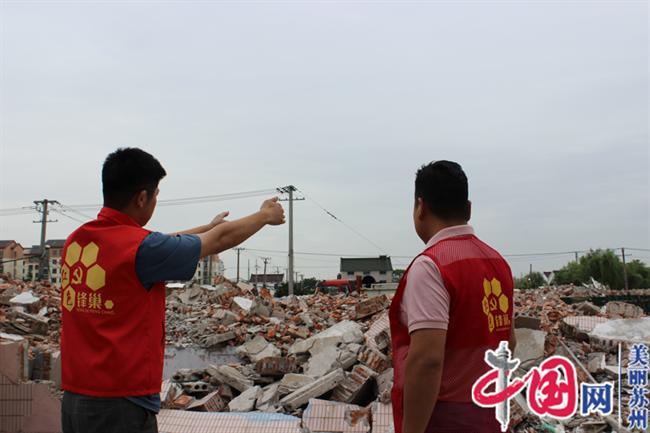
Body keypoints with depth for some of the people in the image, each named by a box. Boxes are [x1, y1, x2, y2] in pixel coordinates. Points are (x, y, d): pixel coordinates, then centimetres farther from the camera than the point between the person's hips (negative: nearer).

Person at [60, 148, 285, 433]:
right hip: (120, 407, -8)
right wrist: (265, 215, 14)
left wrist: (207, 227, 31)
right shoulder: (139, 246, -18)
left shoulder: (76, 240, 4)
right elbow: (220, 240, -3)